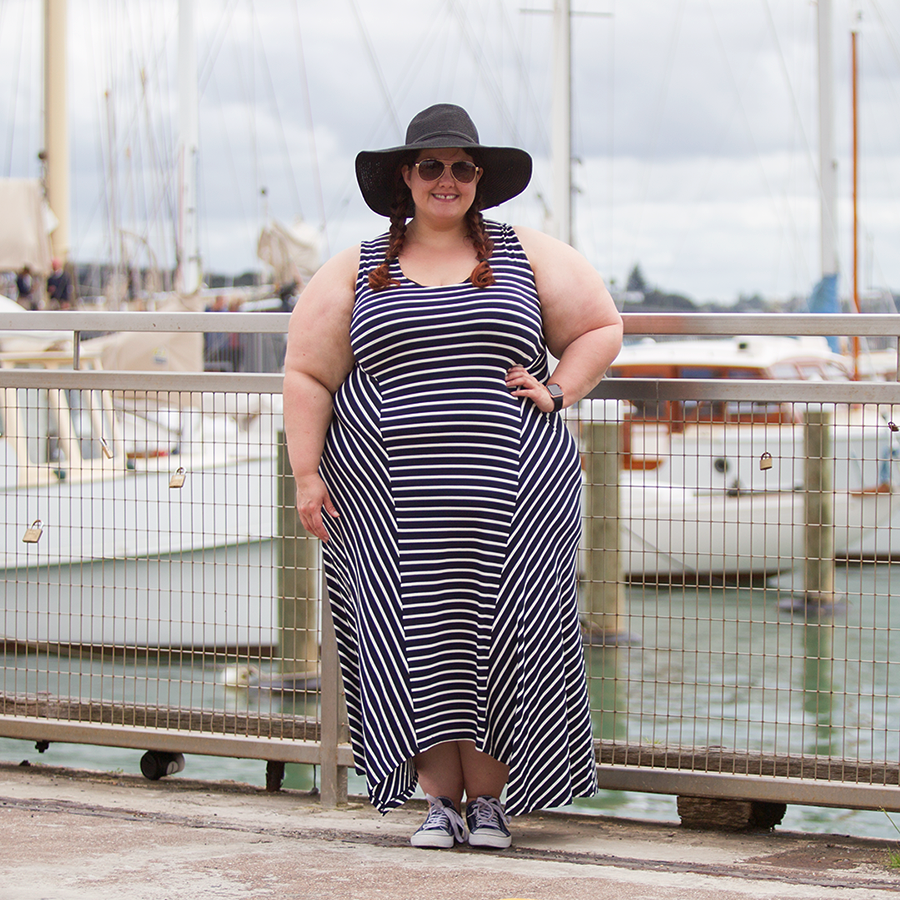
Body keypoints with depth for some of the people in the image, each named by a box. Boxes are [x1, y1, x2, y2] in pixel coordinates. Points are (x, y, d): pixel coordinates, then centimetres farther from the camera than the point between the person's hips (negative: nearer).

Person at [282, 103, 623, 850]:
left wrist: (555, 392, -1)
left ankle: (488, 799, 6)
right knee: (417, 642, -2)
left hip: (508, 495, 0)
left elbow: (602, 328, 15)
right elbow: (308, 377, 8)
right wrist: (308, 475, -1)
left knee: (498, 637, -3)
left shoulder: (527, 257, 11)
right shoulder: (356, 272, 10)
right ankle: (438, 799, 5)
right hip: (392, 502, 0)